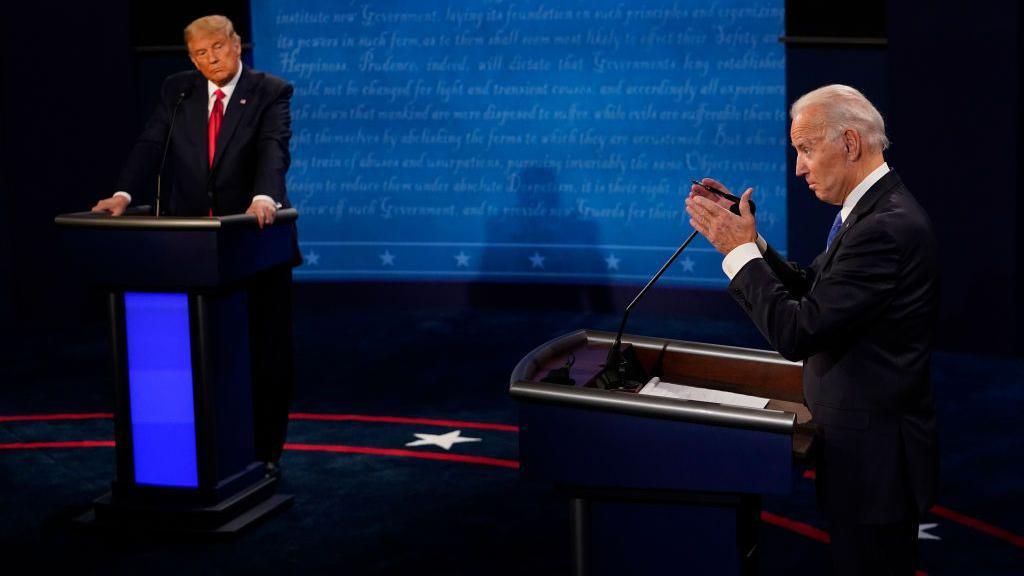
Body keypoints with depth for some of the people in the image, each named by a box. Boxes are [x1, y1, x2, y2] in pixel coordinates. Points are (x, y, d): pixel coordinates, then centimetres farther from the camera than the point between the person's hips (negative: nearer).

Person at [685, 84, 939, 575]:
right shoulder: (869, 209, 8)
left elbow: (797, 333, -26)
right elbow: (808, 291, 12)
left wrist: (740, 249, -15)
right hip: (862, 442, 10)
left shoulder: (887, 227, -25)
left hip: (875, 458, -10)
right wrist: (744, 235, 2)